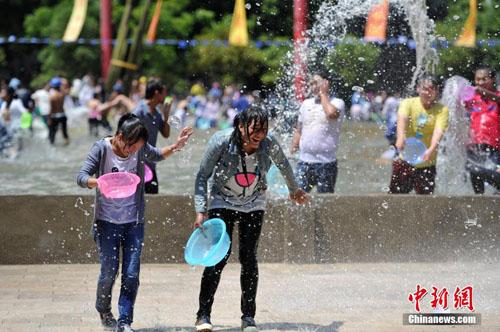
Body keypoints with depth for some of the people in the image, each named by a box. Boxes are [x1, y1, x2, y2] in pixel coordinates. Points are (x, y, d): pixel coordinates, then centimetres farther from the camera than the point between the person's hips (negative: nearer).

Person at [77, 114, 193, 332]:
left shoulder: (140, 148, -4)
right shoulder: (102, 148, -12)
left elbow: (156, 156, 18)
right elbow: (81, 176, -18)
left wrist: (175, 147, 0)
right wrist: (98, 182, -39)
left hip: (134, 222, 2)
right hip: (107, 222, -2)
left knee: (131, 274, -5)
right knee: (109, 271, -1)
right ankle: (103, 310, 27)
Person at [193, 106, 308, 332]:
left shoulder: (269, 144, -20)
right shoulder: (221, 142, -26)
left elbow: (283, 164, 3)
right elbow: (202, 176, -16)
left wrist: (294, 190, 18)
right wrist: (200, 210, -23)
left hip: (254, 205, 2)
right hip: (222, 202, -2)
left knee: (249, 258, -6)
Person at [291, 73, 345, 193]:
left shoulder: (337, 103, -2)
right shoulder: (306, 104, 15)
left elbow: (331, 113, -26)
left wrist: (323, 93, -12)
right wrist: (293, 149, 11)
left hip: (326, 162, -4)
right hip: (304, 161, 4)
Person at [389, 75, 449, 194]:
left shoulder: (442, 110, -5)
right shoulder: (408, 103, -5)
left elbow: (439, 131, -21)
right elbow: (402, 118, -25)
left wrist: (431, 150, -42)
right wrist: (400, 138, -47)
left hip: (427, 163, 0)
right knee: (395, 194, 2)